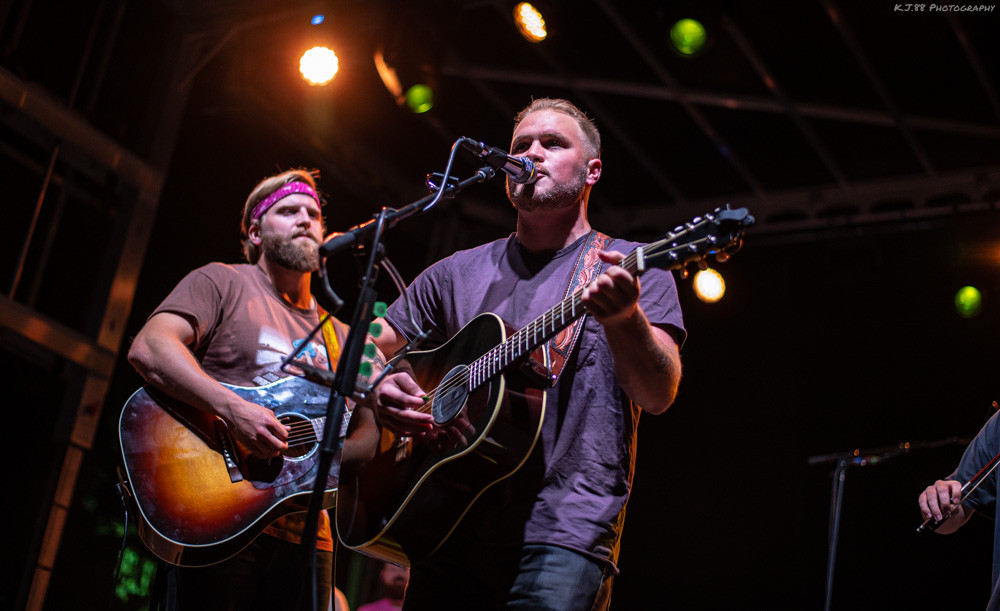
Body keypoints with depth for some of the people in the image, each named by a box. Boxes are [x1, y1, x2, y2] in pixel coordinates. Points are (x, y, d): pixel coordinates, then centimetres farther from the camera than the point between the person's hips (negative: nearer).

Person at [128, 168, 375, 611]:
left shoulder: (338, 336, 22)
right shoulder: (222, 283, 5)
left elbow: (360, 438, 16)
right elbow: (148, 349, -11)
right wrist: (233, 409, -24)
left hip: (306, 536, 6)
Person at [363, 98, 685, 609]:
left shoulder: (631, 268, 4)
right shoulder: (457, 273, 16)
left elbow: (658, 395, -8)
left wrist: (623, 320, -28)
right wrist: (376, 389, -5)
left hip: (563, 528, -4)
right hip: (447, 525, 4)